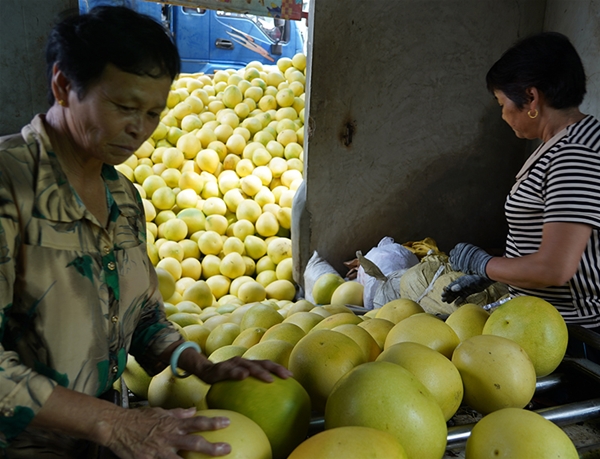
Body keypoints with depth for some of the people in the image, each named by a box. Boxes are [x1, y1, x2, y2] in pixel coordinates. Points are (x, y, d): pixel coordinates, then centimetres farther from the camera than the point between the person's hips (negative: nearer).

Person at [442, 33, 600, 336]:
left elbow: (554, 270, -27)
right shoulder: (561, 144, 9)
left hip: (571, 331, -9)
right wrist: (485, 277, 13)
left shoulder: (575, 156, -23)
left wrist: (481, 263, -12)